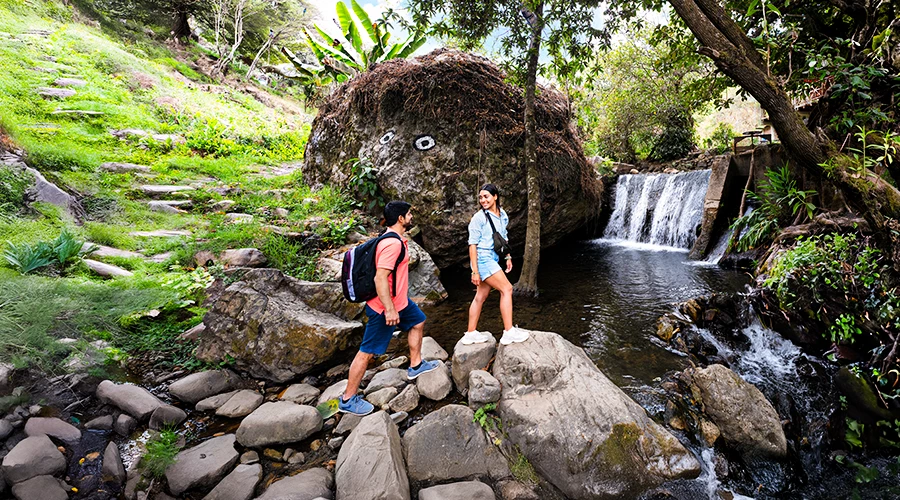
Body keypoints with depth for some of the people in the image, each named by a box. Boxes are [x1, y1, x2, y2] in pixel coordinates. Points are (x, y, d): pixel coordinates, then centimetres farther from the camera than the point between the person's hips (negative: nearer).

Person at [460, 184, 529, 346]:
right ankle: (509, 332, -3)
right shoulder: (479, 218, -11)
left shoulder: (502, 215, 8)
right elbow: (472, 244, -12)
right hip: (483, 258, -7)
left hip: (493, 259, 7)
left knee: (481, 296, 11)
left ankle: (471, 334, 20)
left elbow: (503, 238, 21)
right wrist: (475, 271, -16)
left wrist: (508, 257, 14)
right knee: (506, 289, -10)